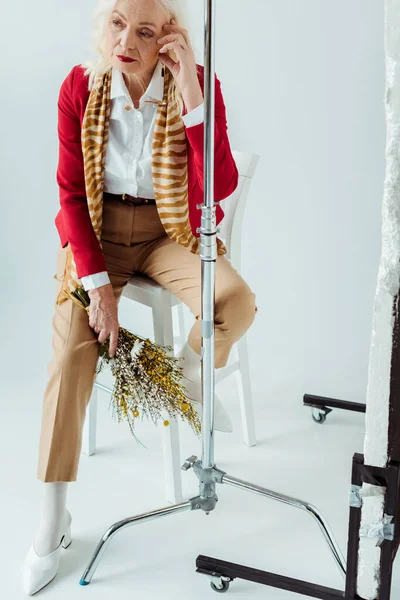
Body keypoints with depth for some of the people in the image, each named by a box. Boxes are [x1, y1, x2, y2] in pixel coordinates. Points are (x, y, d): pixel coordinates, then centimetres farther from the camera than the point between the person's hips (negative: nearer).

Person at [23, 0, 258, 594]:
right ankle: (53, 521, -1)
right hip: (96, 230, 1)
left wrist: (191, 94, -29)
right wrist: (97, 282, -14)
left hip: (169, 231, 0)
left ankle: (189, 376, 9)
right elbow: (71, 193, -4)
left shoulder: (198, 85, -11)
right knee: (70, 354, -16)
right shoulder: (80, 87, -7)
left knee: (237, 300, -28)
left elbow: (220, 187, -22)